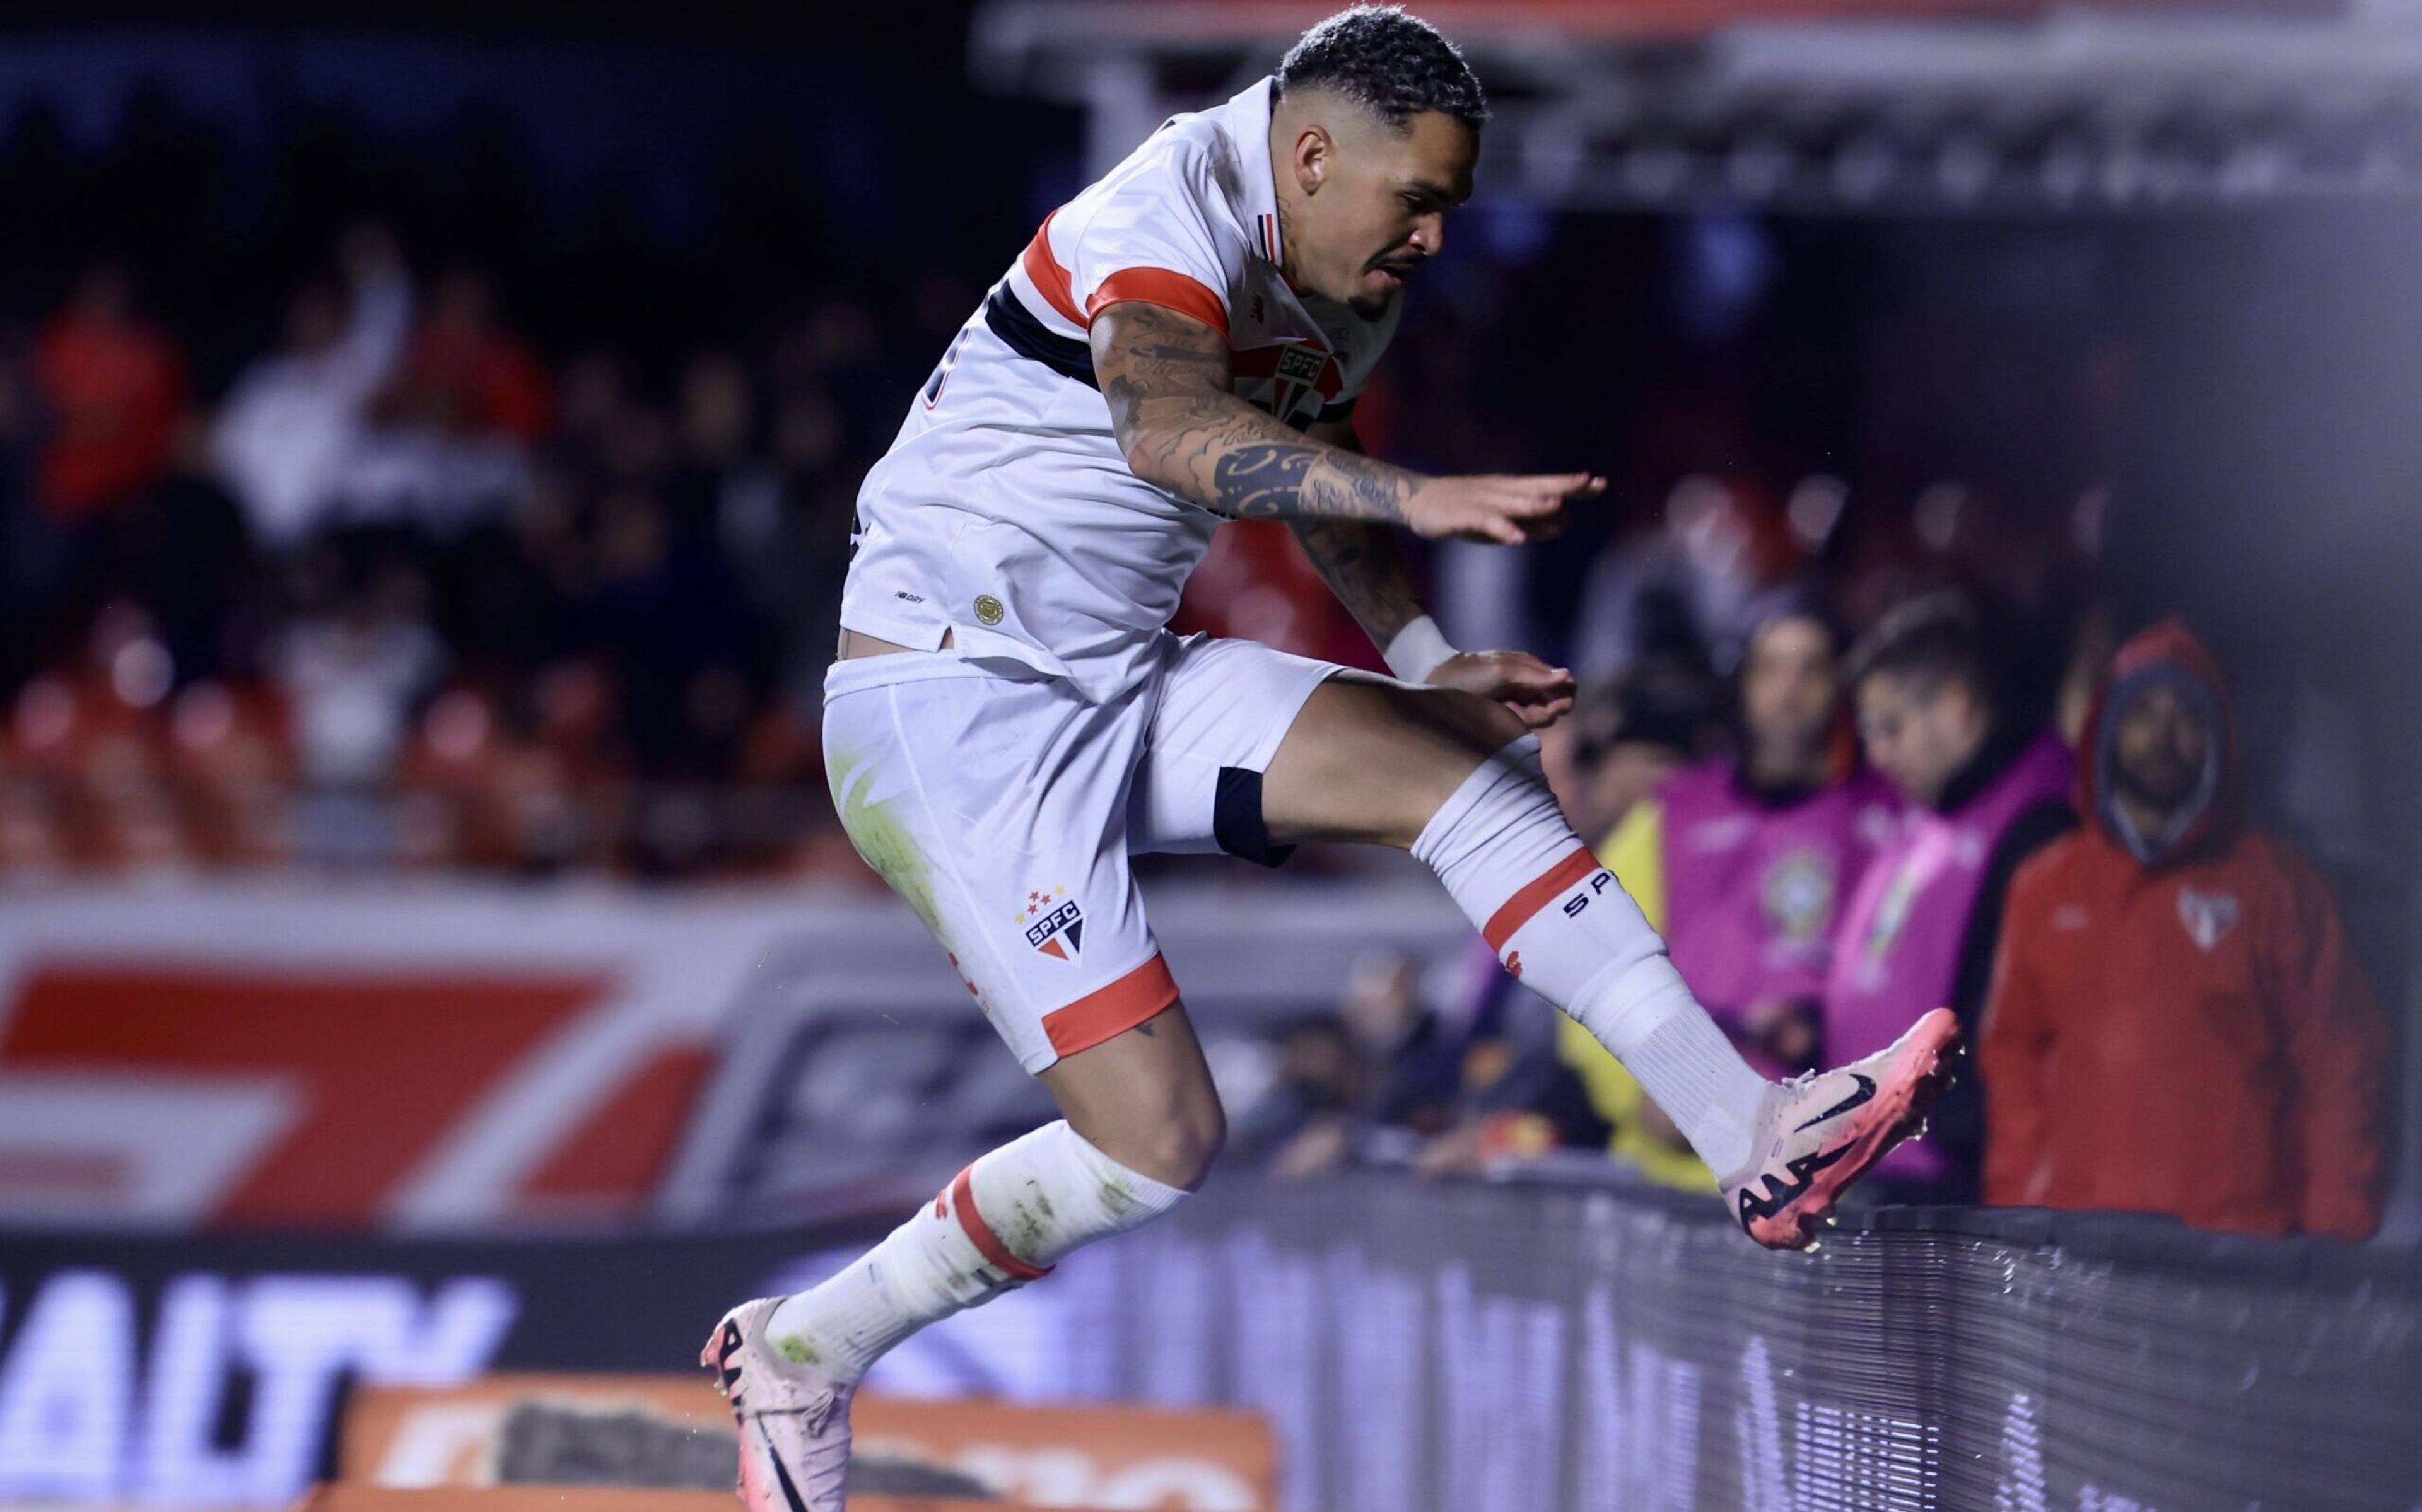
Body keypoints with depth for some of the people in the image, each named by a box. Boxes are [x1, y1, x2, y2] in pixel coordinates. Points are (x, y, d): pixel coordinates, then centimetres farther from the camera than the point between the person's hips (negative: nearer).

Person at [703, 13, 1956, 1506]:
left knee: (1470, 763, -6)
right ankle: (804, 1351, 5)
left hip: (1127, 686, 9)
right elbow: (1168, 430, -42)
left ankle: (1752, 1128, -8)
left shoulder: (1346, 295, 8)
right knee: (1158, 1143, -13)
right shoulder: (1173, 221, -21)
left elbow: (1320, 472, 28)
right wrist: (1424, 497, -53)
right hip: (954, 710, -9)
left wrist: (1429, 661, 15)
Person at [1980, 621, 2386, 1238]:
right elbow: (2012, 1059, 17)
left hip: (2235, 1234, -2)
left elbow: (2336, 1065, 4)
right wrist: (2010, 1205, 7)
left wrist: (2336, 1230, -4)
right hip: (2073, 1236, 2)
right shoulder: (2048, 888, 15)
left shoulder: (2273, 883, 6)